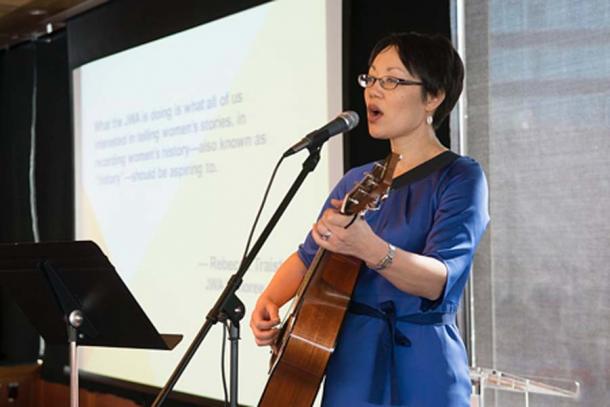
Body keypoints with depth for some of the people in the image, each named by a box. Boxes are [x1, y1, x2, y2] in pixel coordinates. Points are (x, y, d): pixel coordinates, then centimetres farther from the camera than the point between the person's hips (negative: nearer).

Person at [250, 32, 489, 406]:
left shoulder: (460, 177, -9)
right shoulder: (357, 181, 9)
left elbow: (439, 281, -22)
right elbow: (307, 256, 19)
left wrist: (370, 249, -39)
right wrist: (269, 300, 1)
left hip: (417, 373, -5)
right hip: (349, 368, 6)